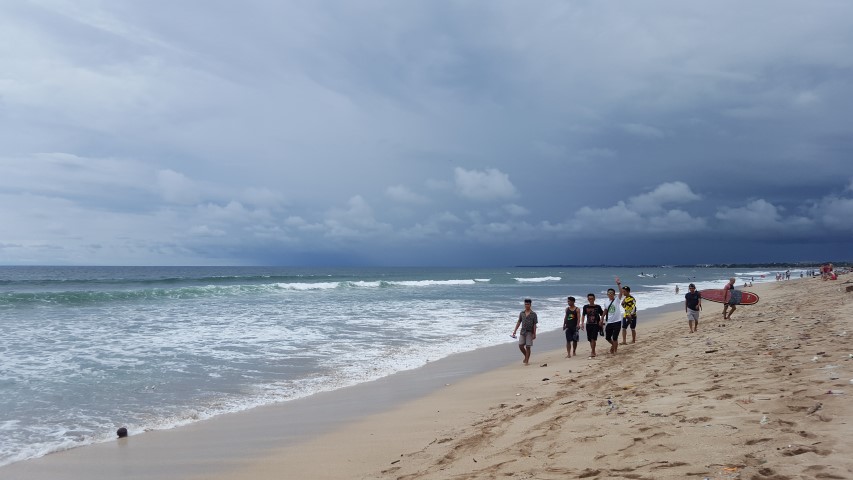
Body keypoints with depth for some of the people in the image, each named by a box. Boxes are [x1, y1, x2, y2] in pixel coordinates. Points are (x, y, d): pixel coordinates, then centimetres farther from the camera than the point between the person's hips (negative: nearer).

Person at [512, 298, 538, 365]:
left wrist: (534, 334, -11)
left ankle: (527, 361, 5)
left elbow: (534, 325, -5)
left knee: (528, 347, -3)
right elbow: (519, 322, 11)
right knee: (520, 346, -1)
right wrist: (515, 331, 6)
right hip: (522, 332, 4)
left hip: (529, 332, -4)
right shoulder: (522, 313, 6)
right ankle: (526, 356, 24)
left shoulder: (533, 314, -4)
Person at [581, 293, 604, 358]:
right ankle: (593, 352, 20)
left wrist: (601, 321, -8)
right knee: (590, 340, 7)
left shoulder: (598, 307, -3)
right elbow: (583, 315, 12)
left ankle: (592, 352, -10)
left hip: (596, 325, -3)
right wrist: (582, 323, 5)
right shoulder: (585, 307, 4)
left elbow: (602, 314, 6)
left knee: (593, 339, -13)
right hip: (588, 325, 3)